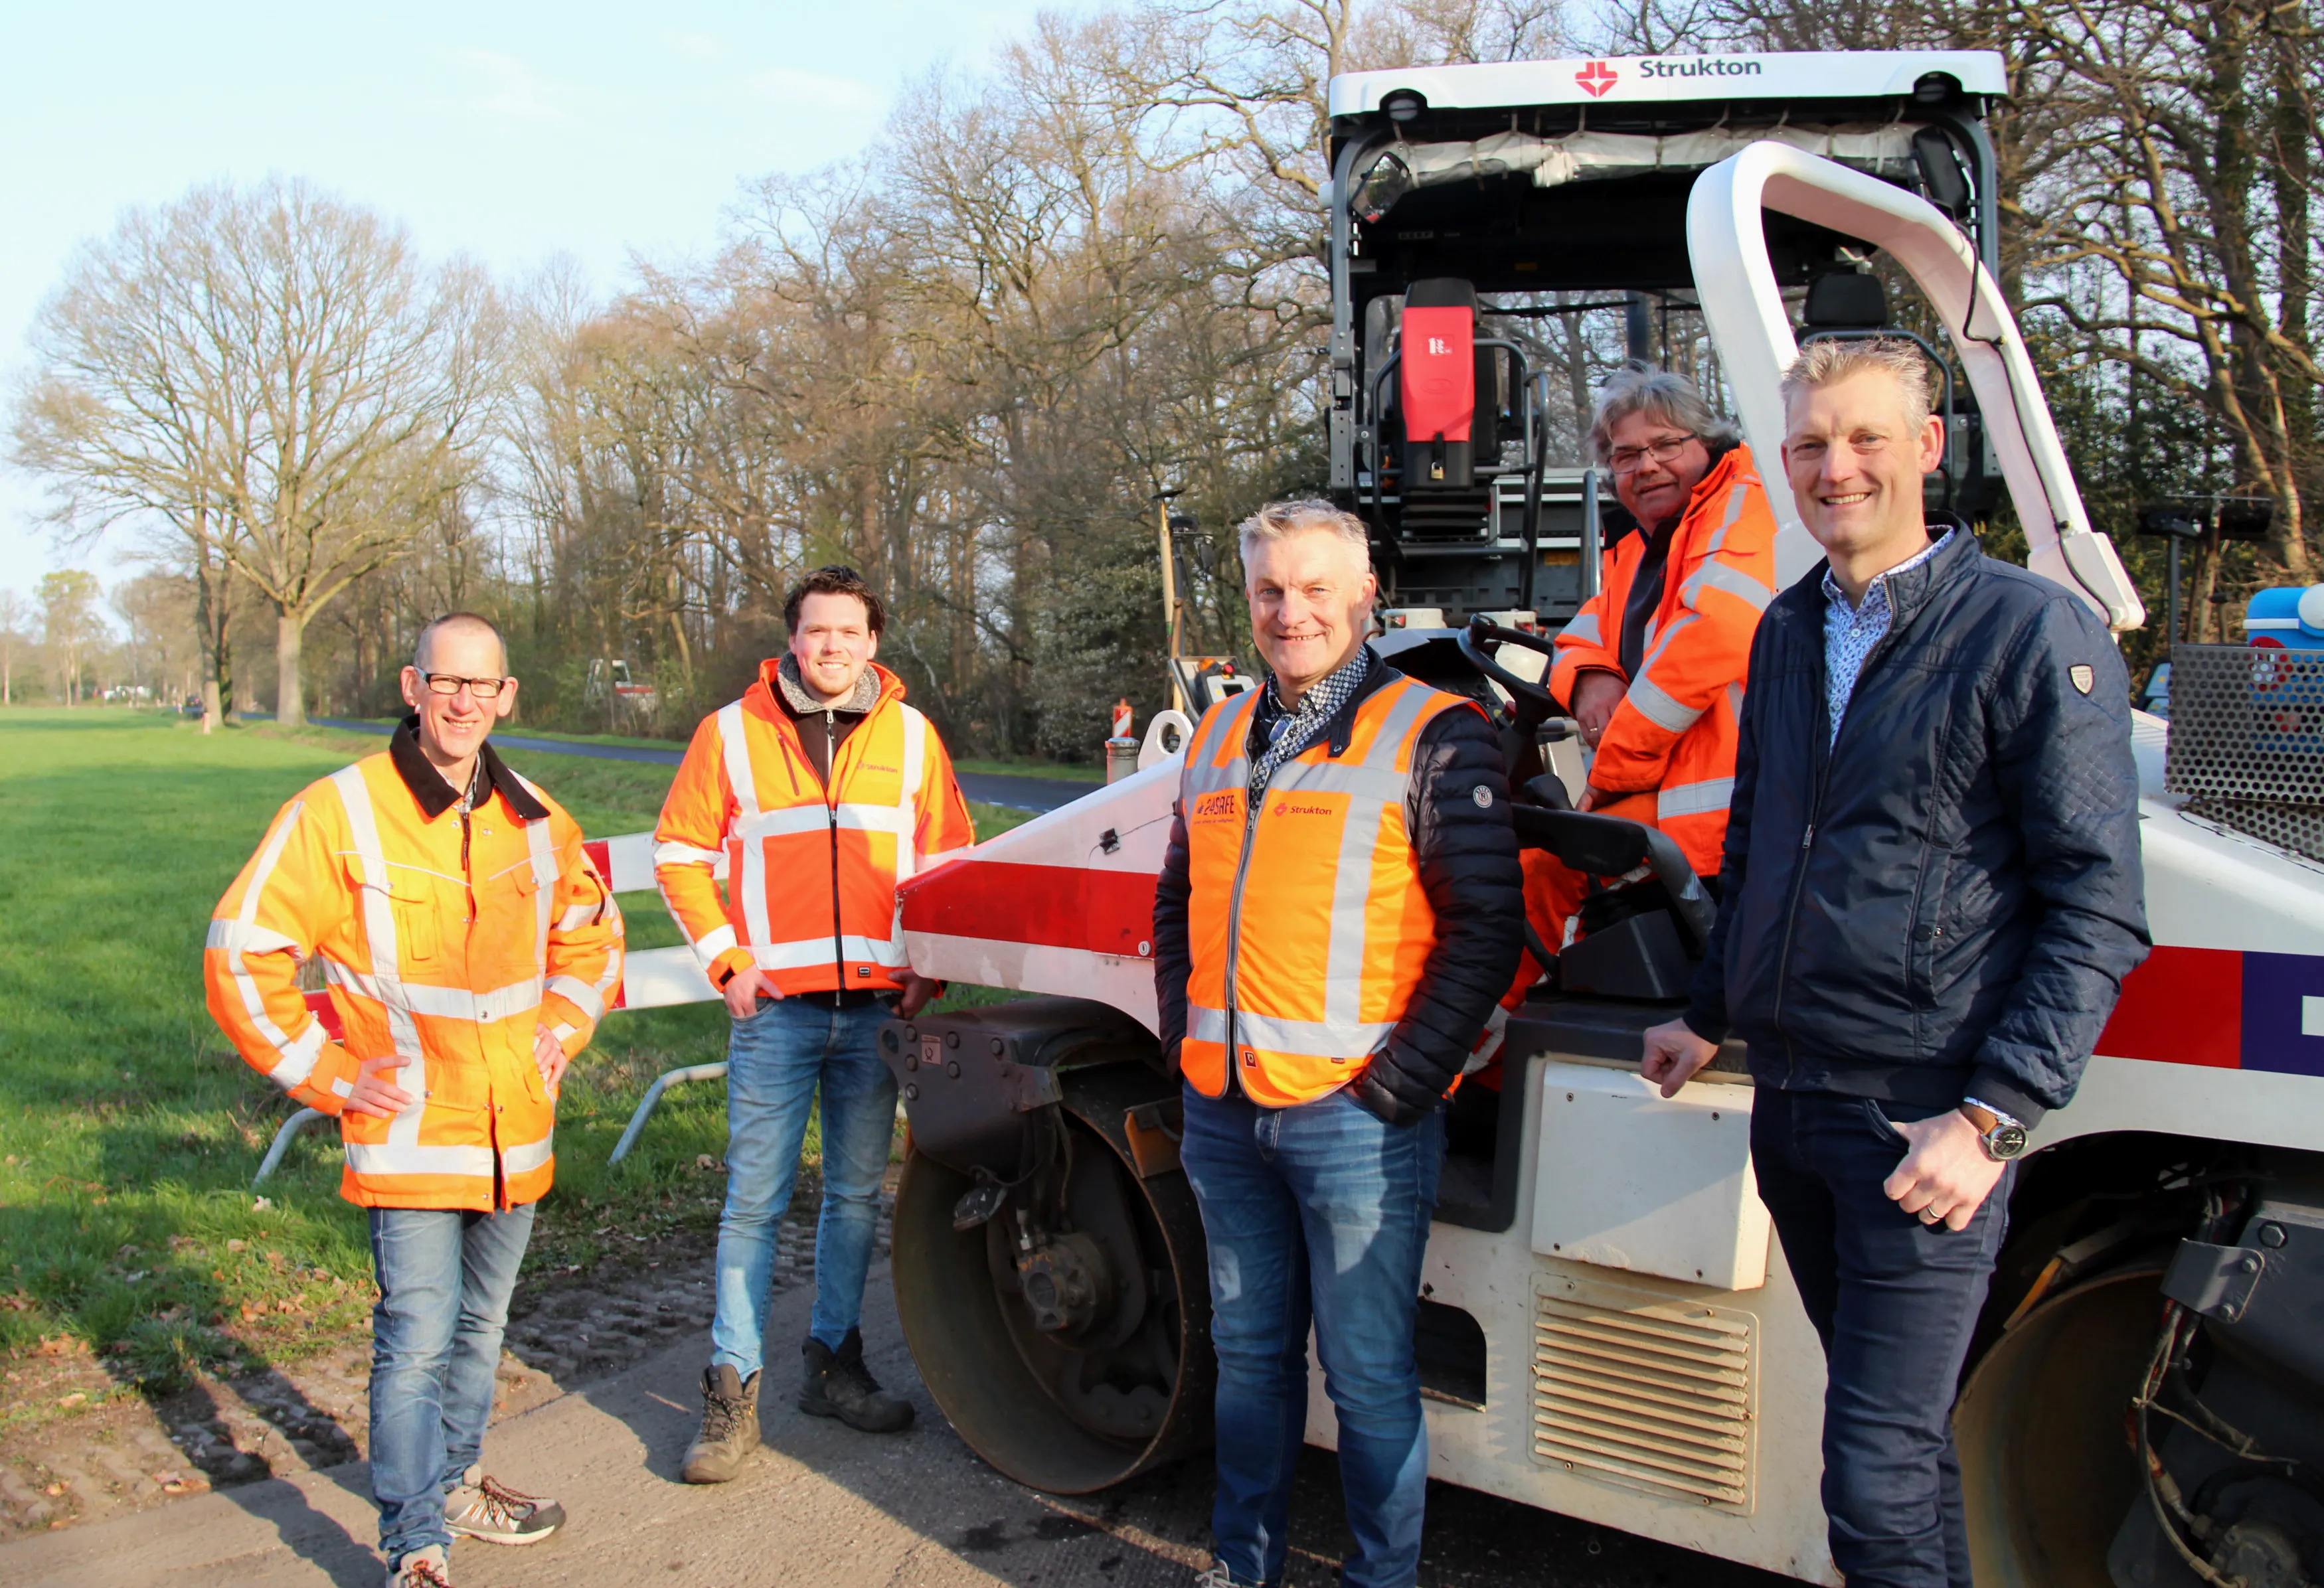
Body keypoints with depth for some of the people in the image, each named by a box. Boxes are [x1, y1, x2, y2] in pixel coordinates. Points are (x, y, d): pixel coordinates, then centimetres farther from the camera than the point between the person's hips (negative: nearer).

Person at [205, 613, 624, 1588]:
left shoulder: (537, 822, 6)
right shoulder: (339, 813, -11)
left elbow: (591, 931, 24)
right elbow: (241, 953, -8)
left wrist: (562, 1029, 11)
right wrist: (325, 1075, -9)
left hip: (516, 1133, 6)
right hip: (409, 1135, -5)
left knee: (482, 1326, 18)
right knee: (417, 1342, -5)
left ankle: (454, 1486, 38)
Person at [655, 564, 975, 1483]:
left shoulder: (909, 736, 7)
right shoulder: (732, 732, 2)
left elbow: (949, 859, 13)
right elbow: (679, 854, 6)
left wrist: (927, 966, 3)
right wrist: (726, 959, -3)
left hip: (878, 1010, 2)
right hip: (776, 1009, -2)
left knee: (857, 1193, 12)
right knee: (755, 1200, 1)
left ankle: (834, 1363, 28)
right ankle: (733, 1395, 10)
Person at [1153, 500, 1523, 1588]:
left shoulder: (1431, 734, -6)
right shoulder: (1219, 739, 13)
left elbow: (1486, 926, -10)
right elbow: (1178, 900, 22)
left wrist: (1401, 1081, -14)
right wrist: (1183, 1031, 10)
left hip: (1355, 1116, -6)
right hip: (1222, 1113, 6)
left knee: (1368, 1373, 4)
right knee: (1248, 1350, 18)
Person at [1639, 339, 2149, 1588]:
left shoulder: (2032, 634, -9)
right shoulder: (1785, 632, 11)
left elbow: (2097, 913, -11)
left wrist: (1992, 1120, -17)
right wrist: (1711, 1017, 23)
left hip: (1925, 1121, -6)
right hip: (1788, 1100, 6)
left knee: (1876, 1475, -6)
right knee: (1901, 1425, 19)